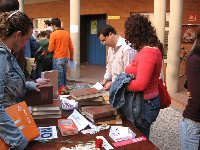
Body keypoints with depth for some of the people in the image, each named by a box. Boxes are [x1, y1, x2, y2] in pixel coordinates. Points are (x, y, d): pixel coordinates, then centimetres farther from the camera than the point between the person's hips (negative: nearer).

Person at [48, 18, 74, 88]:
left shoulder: (53, 34, -11)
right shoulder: (67, 33, 5)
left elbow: (50, 49, -11)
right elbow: (71, 47, 9)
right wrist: (71, 57, 22)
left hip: (57, 59, -5)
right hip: (65, 58, 6)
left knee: (59, 77, 1)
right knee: (64, 76, 15)